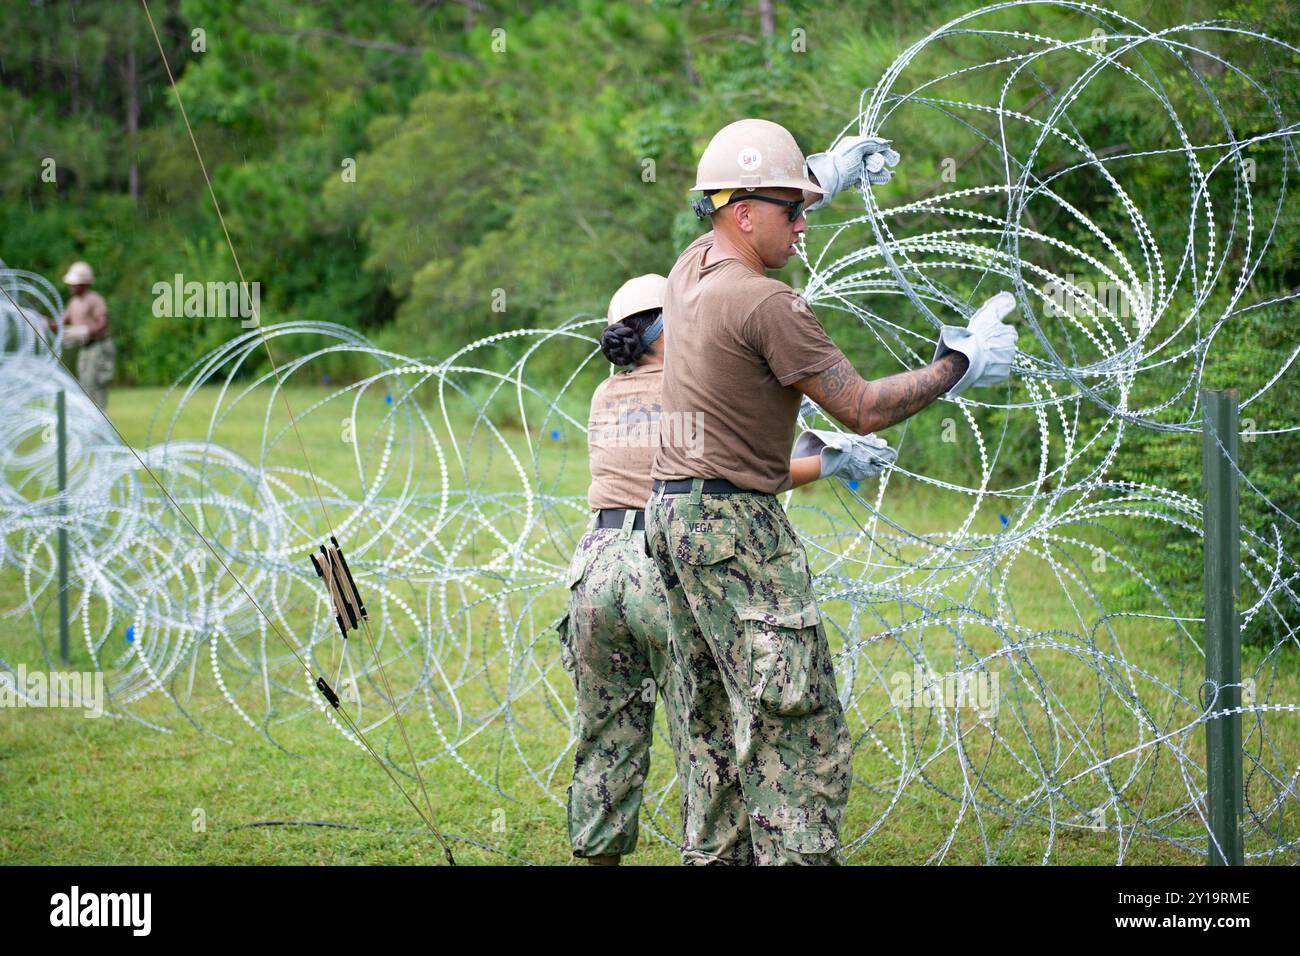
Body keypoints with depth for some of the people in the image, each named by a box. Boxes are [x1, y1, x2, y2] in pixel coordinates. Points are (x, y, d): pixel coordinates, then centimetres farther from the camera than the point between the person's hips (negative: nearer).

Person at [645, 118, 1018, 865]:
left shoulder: (691, 270, 8)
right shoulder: (766, 305, -18)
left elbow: (743, 227, 35)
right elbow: (863, 410, -14)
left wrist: (823, 177, 39)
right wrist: (959, 366, -3)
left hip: (672, 512, 10)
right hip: (736, 524, -10)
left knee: (716, 729, 14)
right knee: (800, 735, -9)